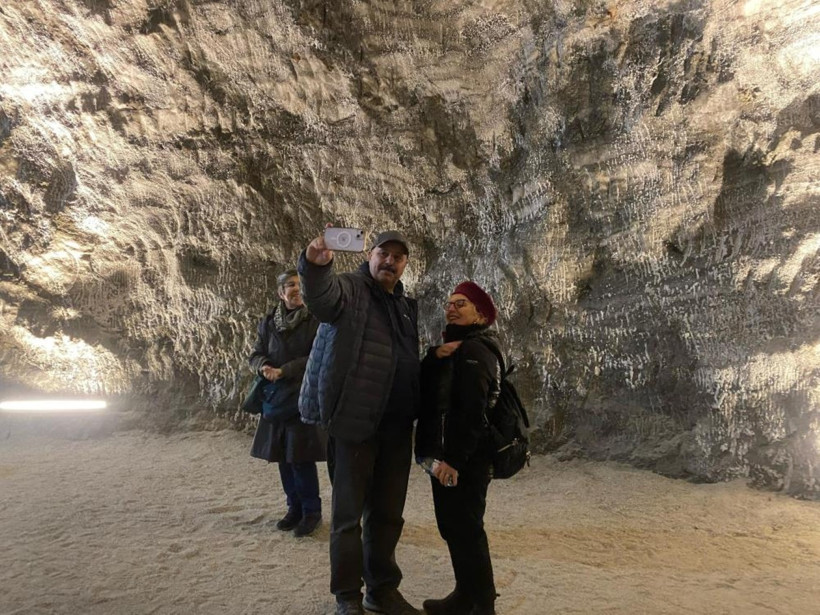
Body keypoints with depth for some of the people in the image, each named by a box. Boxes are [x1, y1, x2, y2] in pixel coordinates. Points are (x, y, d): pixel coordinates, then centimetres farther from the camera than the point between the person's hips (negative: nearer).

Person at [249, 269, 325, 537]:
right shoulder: (268, 322, 9)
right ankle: (295, 507, 26)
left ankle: (311, 511, 13)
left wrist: (284, 370, -15)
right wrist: (264, 367, -13)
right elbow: (256, 355, 10)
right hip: (276, 397, 5)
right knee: (282, 456, 10)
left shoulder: (316, 320, -5)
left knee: (301, 457, -4)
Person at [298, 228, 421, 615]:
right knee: (349, 513, 5)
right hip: (354, 421, -6)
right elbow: (320, 296, -28)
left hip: (397, 425, 7)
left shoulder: (407, 306, 17)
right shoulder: (347, 288, -4)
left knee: (388, 512, 16)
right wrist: (315, 265, -48)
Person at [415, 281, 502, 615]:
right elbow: (422, 390, 6)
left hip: (464, 460, -10)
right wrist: (434, 357, -10)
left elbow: (471, 411, -22)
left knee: (465, 529, -2)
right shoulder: (453, 349, 18)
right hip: (447, 455, 10)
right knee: (453, 526, 16)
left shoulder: (474, 350, -13)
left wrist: (452, 459, -24)